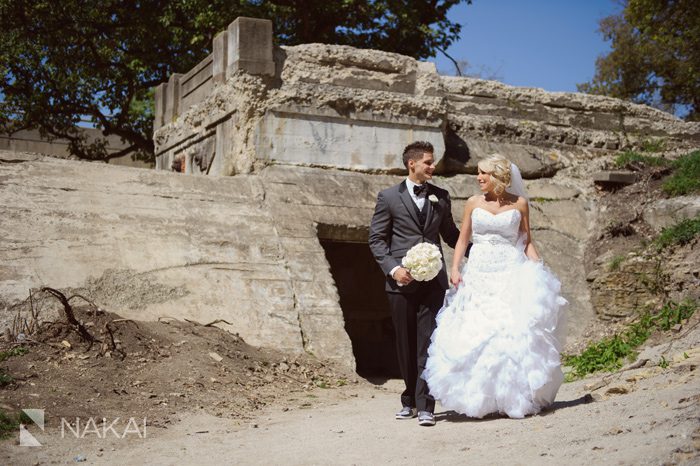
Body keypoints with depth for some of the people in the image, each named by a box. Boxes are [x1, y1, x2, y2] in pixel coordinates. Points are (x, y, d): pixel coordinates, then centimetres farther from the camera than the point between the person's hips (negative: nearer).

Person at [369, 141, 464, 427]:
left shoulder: (440, 197, 11)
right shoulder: (389, 197, 3)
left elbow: (451, 235, 19)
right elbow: (376, 239, 2)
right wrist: (393, 268, -11)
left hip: (433, 281, 1)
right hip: (401, 282, -1)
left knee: (428, 343, -6)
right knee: (406, 344, 8)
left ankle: (425, 406, -5)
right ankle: (410, 400, 22)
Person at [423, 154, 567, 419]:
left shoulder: (519, 203, 5)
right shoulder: (473, 203, 9)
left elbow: (527, 241, 9)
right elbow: (463, 238, 11)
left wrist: (537, 268, -5)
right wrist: (455, 268, -1)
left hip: (511, 273, -2)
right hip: (478, 275, 2)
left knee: (513, 335, -7)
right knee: (473, 336, -3)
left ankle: (515, 398, 3)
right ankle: (477, 399, 6)